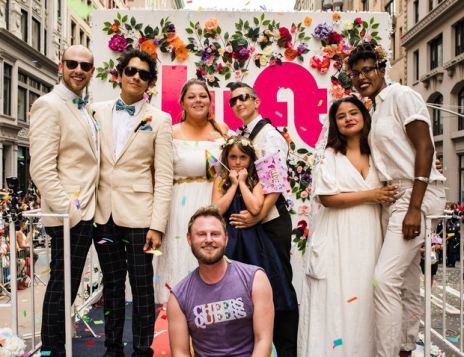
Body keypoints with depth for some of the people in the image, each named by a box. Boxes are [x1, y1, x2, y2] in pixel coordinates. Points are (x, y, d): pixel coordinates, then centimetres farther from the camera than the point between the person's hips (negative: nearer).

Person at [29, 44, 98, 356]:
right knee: (62, 288, 1)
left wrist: (84, 210, 12)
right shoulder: (49, 105, -11)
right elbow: (42, 169, -19)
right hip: (67, 217, -8)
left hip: (86, 214, 9)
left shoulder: (84, 111, 15)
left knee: (66, 288, 16)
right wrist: (69, 211, -19)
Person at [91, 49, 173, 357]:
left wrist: (158, 225, -12)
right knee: (112, 284, 14)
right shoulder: (98, 112, 8)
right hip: (104, 213, 3)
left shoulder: (159, 120, -1)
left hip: (138, 215, -3)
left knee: (142, 287, 5)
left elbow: (164, 177, -5)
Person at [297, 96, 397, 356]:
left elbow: (388, 194, 21)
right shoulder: (330, 156, 2)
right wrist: (369, 195, -8)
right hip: (338, 239, -3)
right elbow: (327, 197, -8)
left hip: (370, 237, 3)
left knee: (366, 299, 2)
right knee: (337, 300, -4)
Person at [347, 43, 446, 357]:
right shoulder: (375, 110, 16)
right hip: (393, 196, 8)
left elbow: (425, 148, -15)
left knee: (385, 278, -15)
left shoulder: (401, 96, -8)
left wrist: (414, 208, -20)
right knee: (407, 282, 13)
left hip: (417, 194, -8)